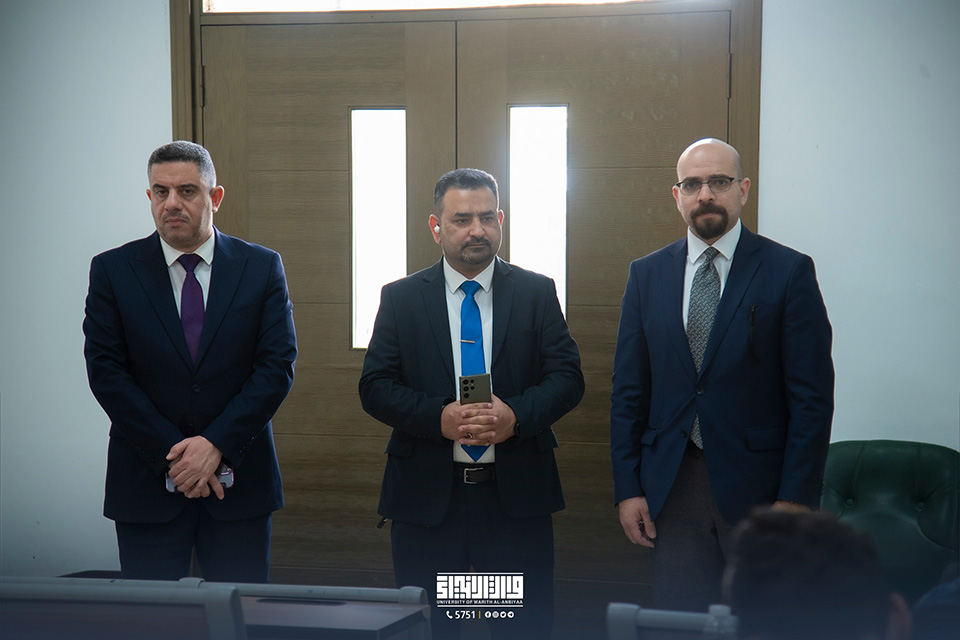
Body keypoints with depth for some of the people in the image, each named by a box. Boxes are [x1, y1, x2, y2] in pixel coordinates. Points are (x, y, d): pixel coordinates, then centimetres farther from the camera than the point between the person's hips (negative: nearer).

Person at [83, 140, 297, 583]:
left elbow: (278, 365, -3)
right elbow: (106, 372, -3)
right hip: (147, 487, 0)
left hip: (239, 478, 0)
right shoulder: (113, 270, 3)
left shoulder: (262, 268, 4)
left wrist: (217, 445, -13)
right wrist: (172, 456, -11)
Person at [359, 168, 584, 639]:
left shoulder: (537, 292, 7)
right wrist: (439, 418, -17)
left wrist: (516, 415, -18)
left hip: (517, 494, 0)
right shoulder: (400, 298, 6)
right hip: (426, 496, 0)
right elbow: (375, 387, 0)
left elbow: (567, 376, 1)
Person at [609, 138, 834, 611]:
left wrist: (796, 500, -11)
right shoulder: (647, 274, 8)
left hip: (757, 485, -2)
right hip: (671, 487, 3)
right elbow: (628, 390, 9)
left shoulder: (789, 271, -2)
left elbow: (812, 397, -5)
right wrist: (627, 487, 2)